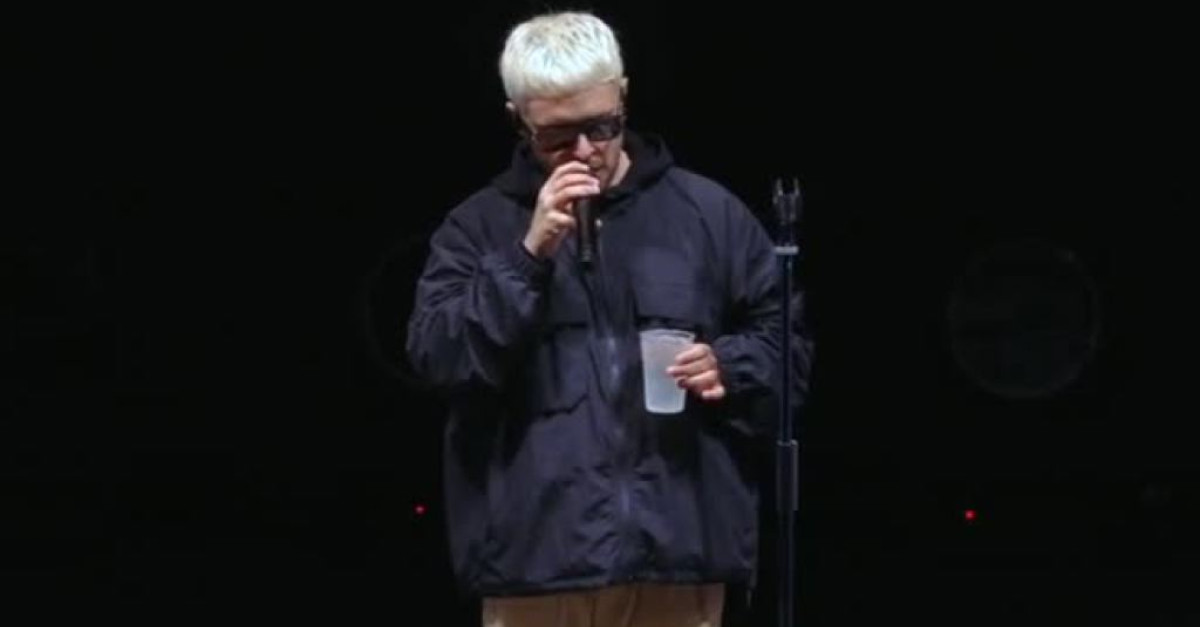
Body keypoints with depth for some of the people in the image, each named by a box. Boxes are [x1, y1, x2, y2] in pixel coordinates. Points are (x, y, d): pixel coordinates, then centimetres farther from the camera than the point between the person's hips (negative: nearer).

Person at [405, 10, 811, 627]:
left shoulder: (707, 211, 9)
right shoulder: (481, 226, 6)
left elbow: (783, 336, 15)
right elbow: (437, 356, -6)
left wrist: (729, 367, -6)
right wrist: (529, 253, -14)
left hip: (678, 542, 1)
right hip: (537, 547, -1)